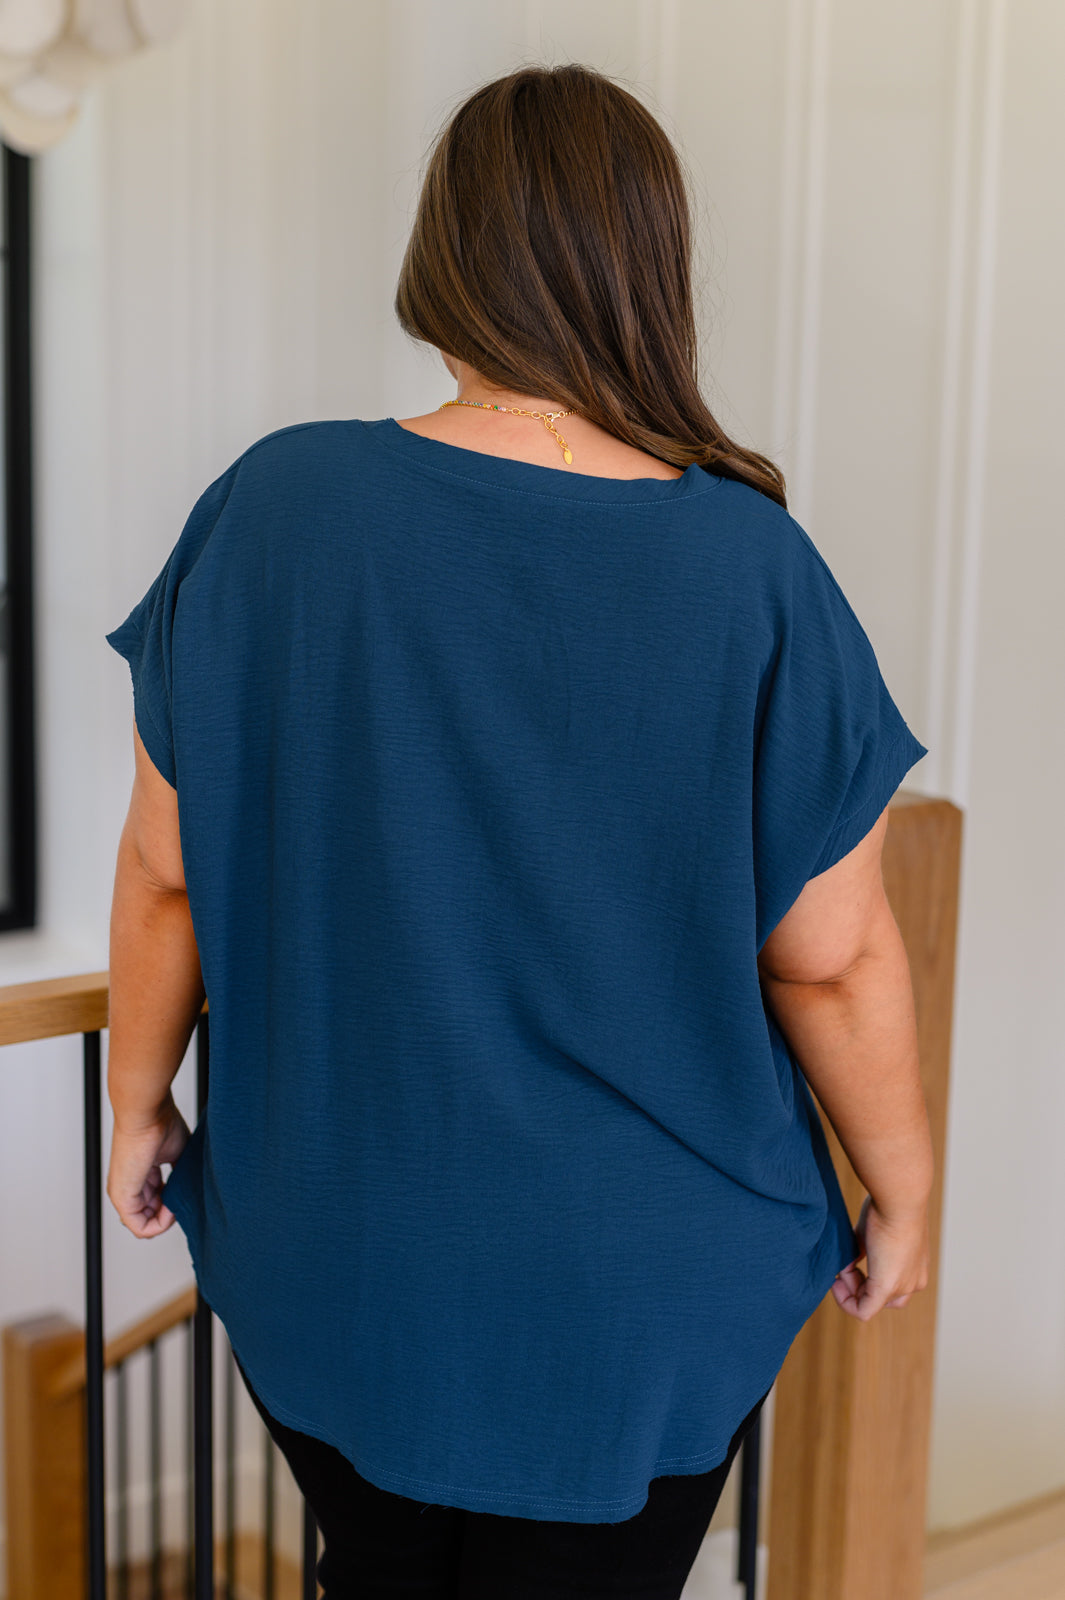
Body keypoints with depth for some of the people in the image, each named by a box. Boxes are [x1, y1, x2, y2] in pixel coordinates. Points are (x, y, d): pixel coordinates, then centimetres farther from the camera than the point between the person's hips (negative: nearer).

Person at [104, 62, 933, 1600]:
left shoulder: (269, 506, -13)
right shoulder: (755, 574, -18)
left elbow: (165, 874, -5)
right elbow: (832, 963, -12)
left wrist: (140, 1104, 10)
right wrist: (902, 1192, 4)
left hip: (327, 1247, 2)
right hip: (634, 1292, -2)